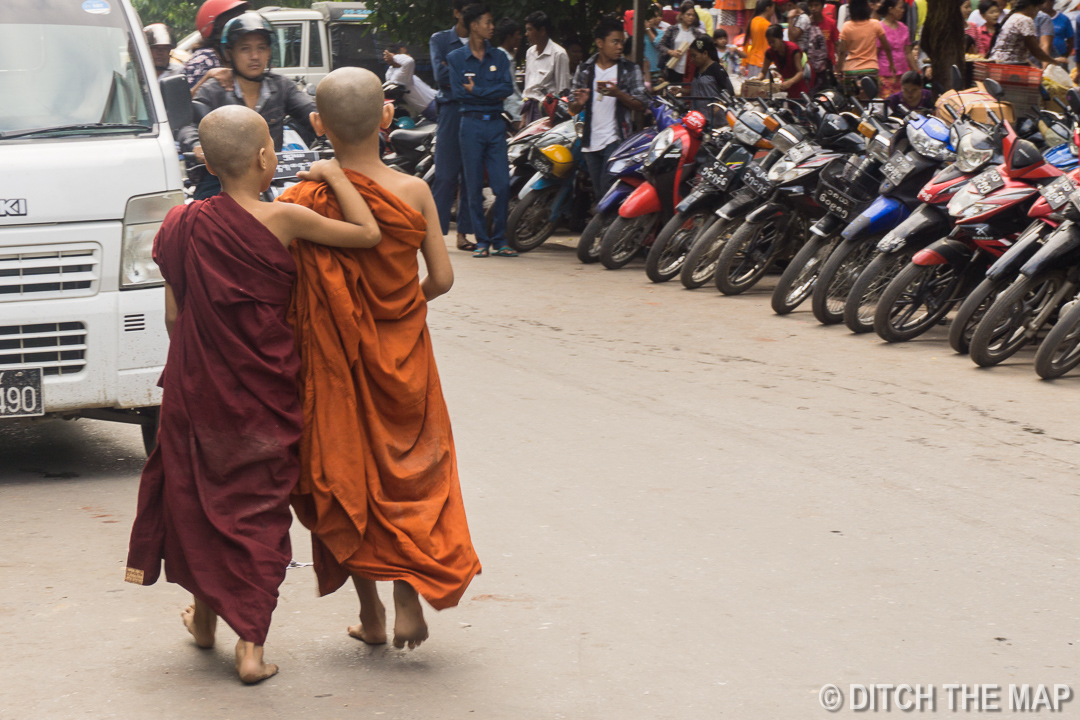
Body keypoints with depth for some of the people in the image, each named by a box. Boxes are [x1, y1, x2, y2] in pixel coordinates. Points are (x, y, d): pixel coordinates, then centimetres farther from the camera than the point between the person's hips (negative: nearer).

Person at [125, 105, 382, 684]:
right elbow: (368, 234, -11)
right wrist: (334, 175, 1)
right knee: (260, 505, 6)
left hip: (198, 390, 3)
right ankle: (251, 644, 4)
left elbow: (174, 315, 0)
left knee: (200, 494, 19)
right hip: (263, 391, -3)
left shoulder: (185, 226, -5)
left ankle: (205, 617, 35)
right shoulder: (283, 221, -15)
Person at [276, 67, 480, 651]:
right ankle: (409, 595, 4)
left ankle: (370, 611, 19)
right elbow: (441, 279, -6)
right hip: (402, 353, 0)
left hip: (333, 358, 0)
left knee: (345, 473, 14)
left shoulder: (302, 202, -14)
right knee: (409, 469, 16)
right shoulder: (413, 193, -12)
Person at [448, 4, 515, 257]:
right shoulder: (456, 58, 6)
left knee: (502, 185, -5)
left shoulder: (499, 57, 13)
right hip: (471, 124, -2)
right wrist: (491, 93, -7)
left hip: (496, 124, 2)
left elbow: (508, 88, -2)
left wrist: (476, 90, -8)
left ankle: (499, 241, 3)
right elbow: (458, 92, -6)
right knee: (474, 187, -1)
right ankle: (481, 241, 6)